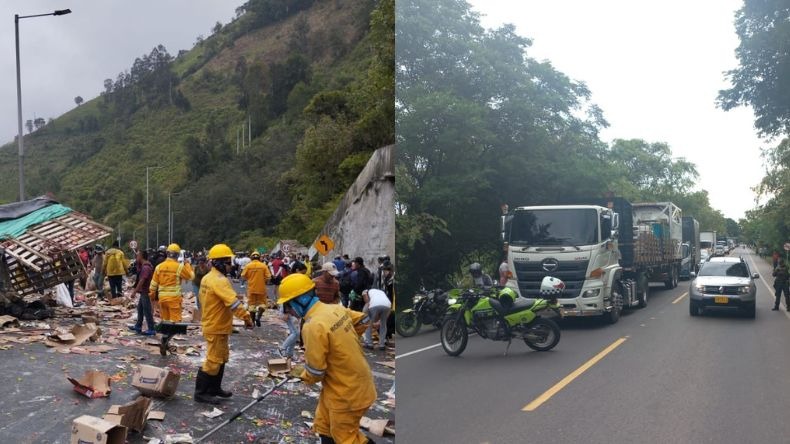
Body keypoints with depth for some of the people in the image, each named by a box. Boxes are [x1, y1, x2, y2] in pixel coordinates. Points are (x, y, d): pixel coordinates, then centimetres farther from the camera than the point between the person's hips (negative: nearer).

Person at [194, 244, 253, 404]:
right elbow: (234, 302, -31)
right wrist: (247, 317, -28)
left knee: (221, 358, 19)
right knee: (213, 361, -2)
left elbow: (202, 299, 19)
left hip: (212, 324, 10)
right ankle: (200, 392, 6)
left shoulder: (207, 278, 9)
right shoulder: (220, 280, -24)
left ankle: (214, 388, 28)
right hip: (216, 328, -10)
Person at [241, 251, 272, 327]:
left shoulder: (248, 266, -4)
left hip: (251, 288, 1)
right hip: (261, 288, -1)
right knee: (262, 303, 12)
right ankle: (258, 316, -8)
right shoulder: (263, 266, -6)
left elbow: (243, 276, -2)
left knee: (251, 304, 12)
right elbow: (268, 277, -8)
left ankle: (253, 321, 16)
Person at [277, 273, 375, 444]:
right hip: (355, 382, 9)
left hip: (346, 392, -9)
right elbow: (362, 320, 16)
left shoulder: (314, 326, -28)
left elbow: (315, 371, -21)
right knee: (323, 427, 23)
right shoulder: (335, 308, -3)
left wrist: (305, 377, 2)